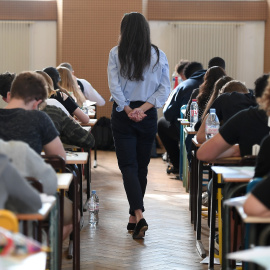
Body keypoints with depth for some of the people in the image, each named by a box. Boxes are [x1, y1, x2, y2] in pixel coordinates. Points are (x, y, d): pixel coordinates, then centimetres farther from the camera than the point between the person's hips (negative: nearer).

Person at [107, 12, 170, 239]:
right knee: (142, 166, 13)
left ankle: (138, 215, -20)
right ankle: (134, 217, 20)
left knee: (128, 166, -2)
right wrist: (143, 108, -10)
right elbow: (165, 88, -4)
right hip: (148, 116, 2)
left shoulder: (116, 54, -5)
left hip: (123, 115, -2)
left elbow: (114, 86, -10)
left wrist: (128, 110, -10)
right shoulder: (158, 55, 1)